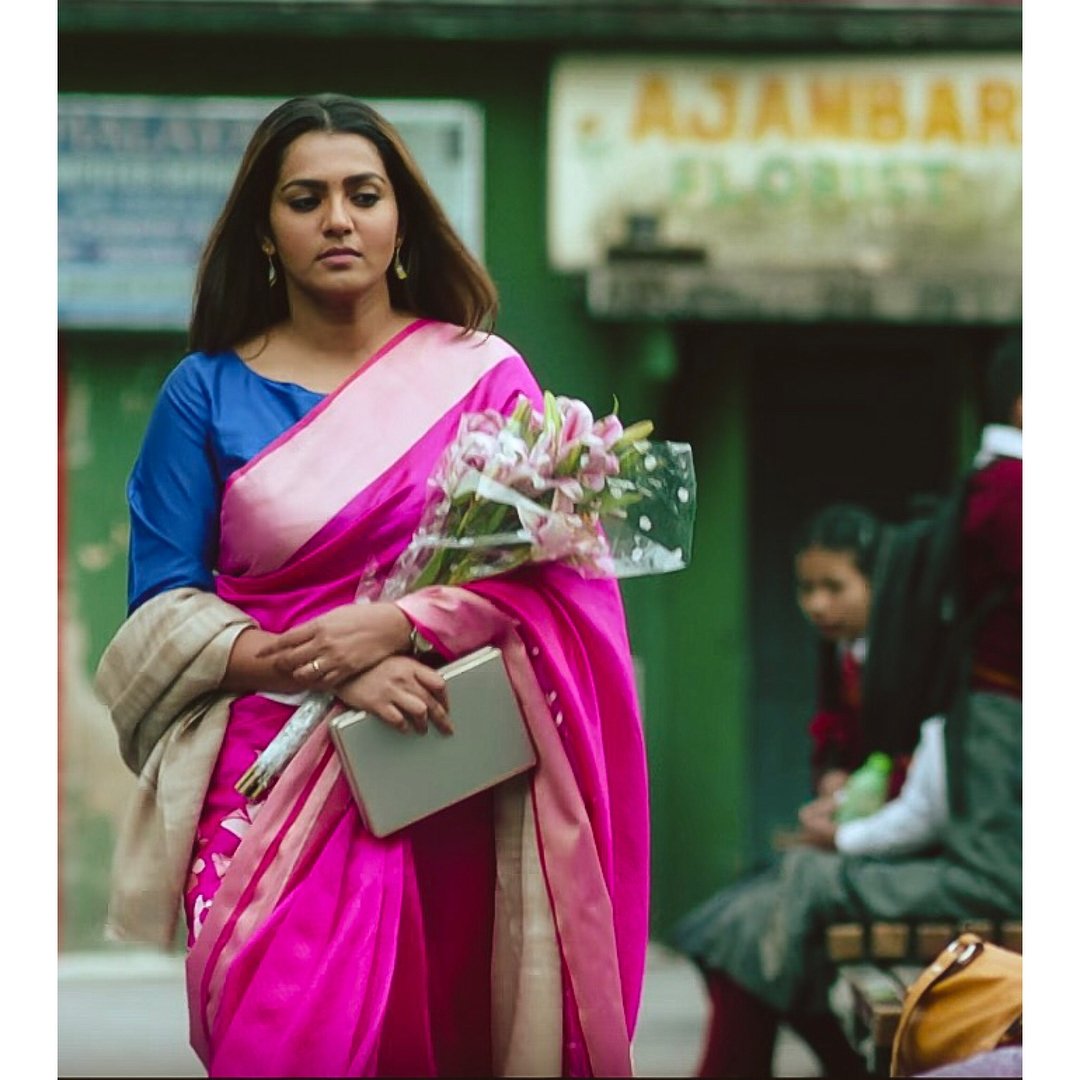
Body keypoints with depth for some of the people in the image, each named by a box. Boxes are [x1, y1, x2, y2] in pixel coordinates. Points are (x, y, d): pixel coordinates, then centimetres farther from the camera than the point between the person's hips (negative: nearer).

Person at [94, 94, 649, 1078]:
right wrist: (324, 669, -15)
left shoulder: (481, 376, 6)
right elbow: (163, 605, -1)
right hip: (276, 782, -1)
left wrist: (396, 625, -16)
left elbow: (552, 565, -1)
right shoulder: (207, 393, 5)